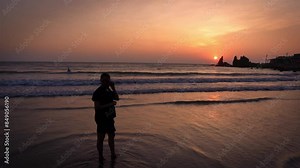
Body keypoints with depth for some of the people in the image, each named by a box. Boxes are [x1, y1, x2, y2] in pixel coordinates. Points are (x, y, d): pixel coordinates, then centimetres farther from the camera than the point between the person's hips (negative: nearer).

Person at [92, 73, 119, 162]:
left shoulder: (108, 90, 8)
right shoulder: (97, 92, -17)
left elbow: (116, 98, 8)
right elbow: (97, 107, -23)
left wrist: (113, 88, -3)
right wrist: (110, 104, -25)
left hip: (109, 117, 9)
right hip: (101, 119, -9)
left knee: (111, 136, 20)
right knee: (100, 138, 5)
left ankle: (113, 154, 37)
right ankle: (101, 157, 21)